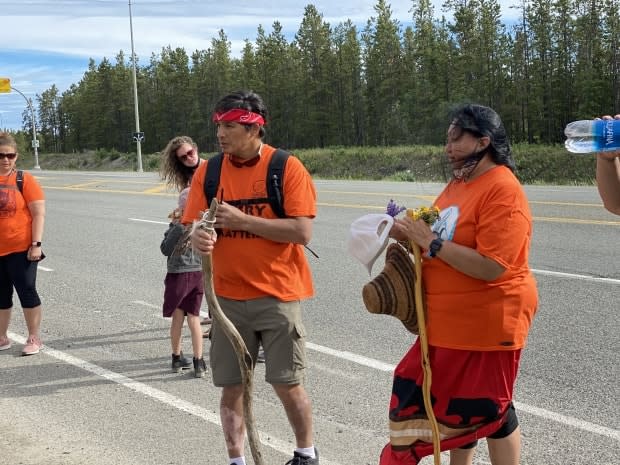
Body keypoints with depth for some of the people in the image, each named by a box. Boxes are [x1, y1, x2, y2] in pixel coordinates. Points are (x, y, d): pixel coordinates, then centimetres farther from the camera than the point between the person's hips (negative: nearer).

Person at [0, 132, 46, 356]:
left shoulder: (24, 180, -7)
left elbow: (39, 214, -8)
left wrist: (36, 244, -15)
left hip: (21, 249, -4)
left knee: (26, 291, 1)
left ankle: (34, 338, 11)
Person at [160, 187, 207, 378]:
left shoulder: (179, 227, -17)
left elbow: (165, 249, -7)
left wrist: (172, 224, -3)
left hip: (178, 275, -4)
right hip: (198, 275, 4)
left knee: (177, 318, 10)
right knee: (194, 319, 10)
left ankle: (177, 358, 22)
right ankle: (198, 362, 8)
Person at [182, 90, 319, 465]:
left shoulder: (287, 167, -9)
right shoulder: (208, 171, 2)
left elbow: (302, 232, -16)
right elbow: (194, 227, 0)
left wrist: (243, 220, -21)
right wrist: (200, 239, -24)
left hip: (277, 296, -3)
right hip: (228, 297, 3)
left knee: (288, 385, 5)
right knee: (231, 388, 8)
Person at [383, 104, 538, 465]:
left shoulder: (502, 190, -20)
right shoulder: (458, 183, 10)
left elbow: (490, 267, -28)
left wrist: (431, 241, -23)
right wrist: (412, 235, 0)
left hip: (487, 324, -9)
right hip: (451, 323, 9)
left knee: (490, 409, 6)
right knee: (455, 404, 17)